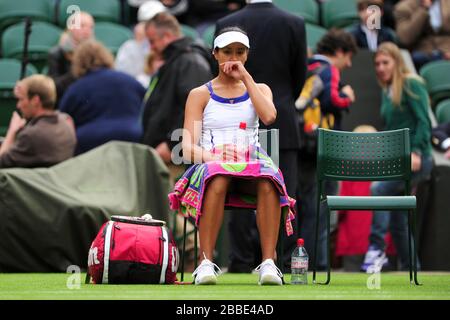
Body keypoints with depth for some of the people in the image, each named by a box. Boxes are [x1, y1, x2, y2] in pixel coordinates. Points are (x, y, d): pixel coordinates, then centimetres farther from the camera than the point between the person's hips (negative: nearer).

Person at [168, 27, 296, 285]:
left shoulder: (259, 89, 21)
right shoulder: (200, 94, 15)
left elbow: (269, 116, -4)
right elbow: (189, 147, 5)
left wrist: (245, 77, 2)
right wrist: (210, 156, -17)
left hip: (252, 164, 1)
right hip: (212, 165, -1)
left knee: (268, 183, -37)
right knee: (218, 182, -40)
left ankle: (269, 263, -43)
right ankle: (206, 263, -44)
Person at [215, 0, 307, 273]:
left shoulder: (226, 25, -3)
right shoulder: (294, 24, -3)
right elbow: (300, 76, 5)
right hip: (281, 123, 0)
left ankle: (242, 261, 3)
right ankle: (286, 261, -1)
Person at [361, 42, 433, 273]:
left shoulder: (411, 85, -5)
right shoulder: (387, 92, 17)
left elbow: (424, 121, -13)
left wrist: (416, 152, -23)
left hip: (415, 159, -9)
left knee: (379, 188, -28)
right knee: (397, 220, 6)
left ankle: (376, 247, -25)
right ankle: (410, 267, 14)